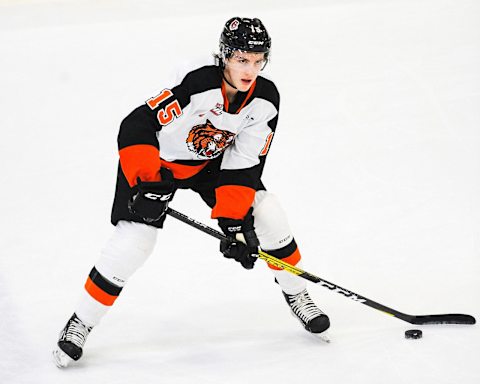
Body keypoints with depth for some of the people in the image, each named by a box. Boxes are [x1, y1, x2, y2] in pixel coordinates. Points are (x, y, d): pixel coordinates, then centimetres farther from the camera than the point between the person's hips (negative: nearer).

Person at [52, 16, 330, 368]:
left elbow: (245, 164, -13)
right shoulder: (196, 84, -34)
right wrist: (147, 181, -38)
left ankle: (296, 294, 17)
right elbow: (137, 126, -31)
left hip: (212, 161, 5)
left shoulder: (265, 99, -17)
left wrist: (235, 220, -20)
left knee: (267, 216, -7)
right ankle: (81, 324, 0)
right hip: (158, 160, -5)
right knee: (134, 239, -16)